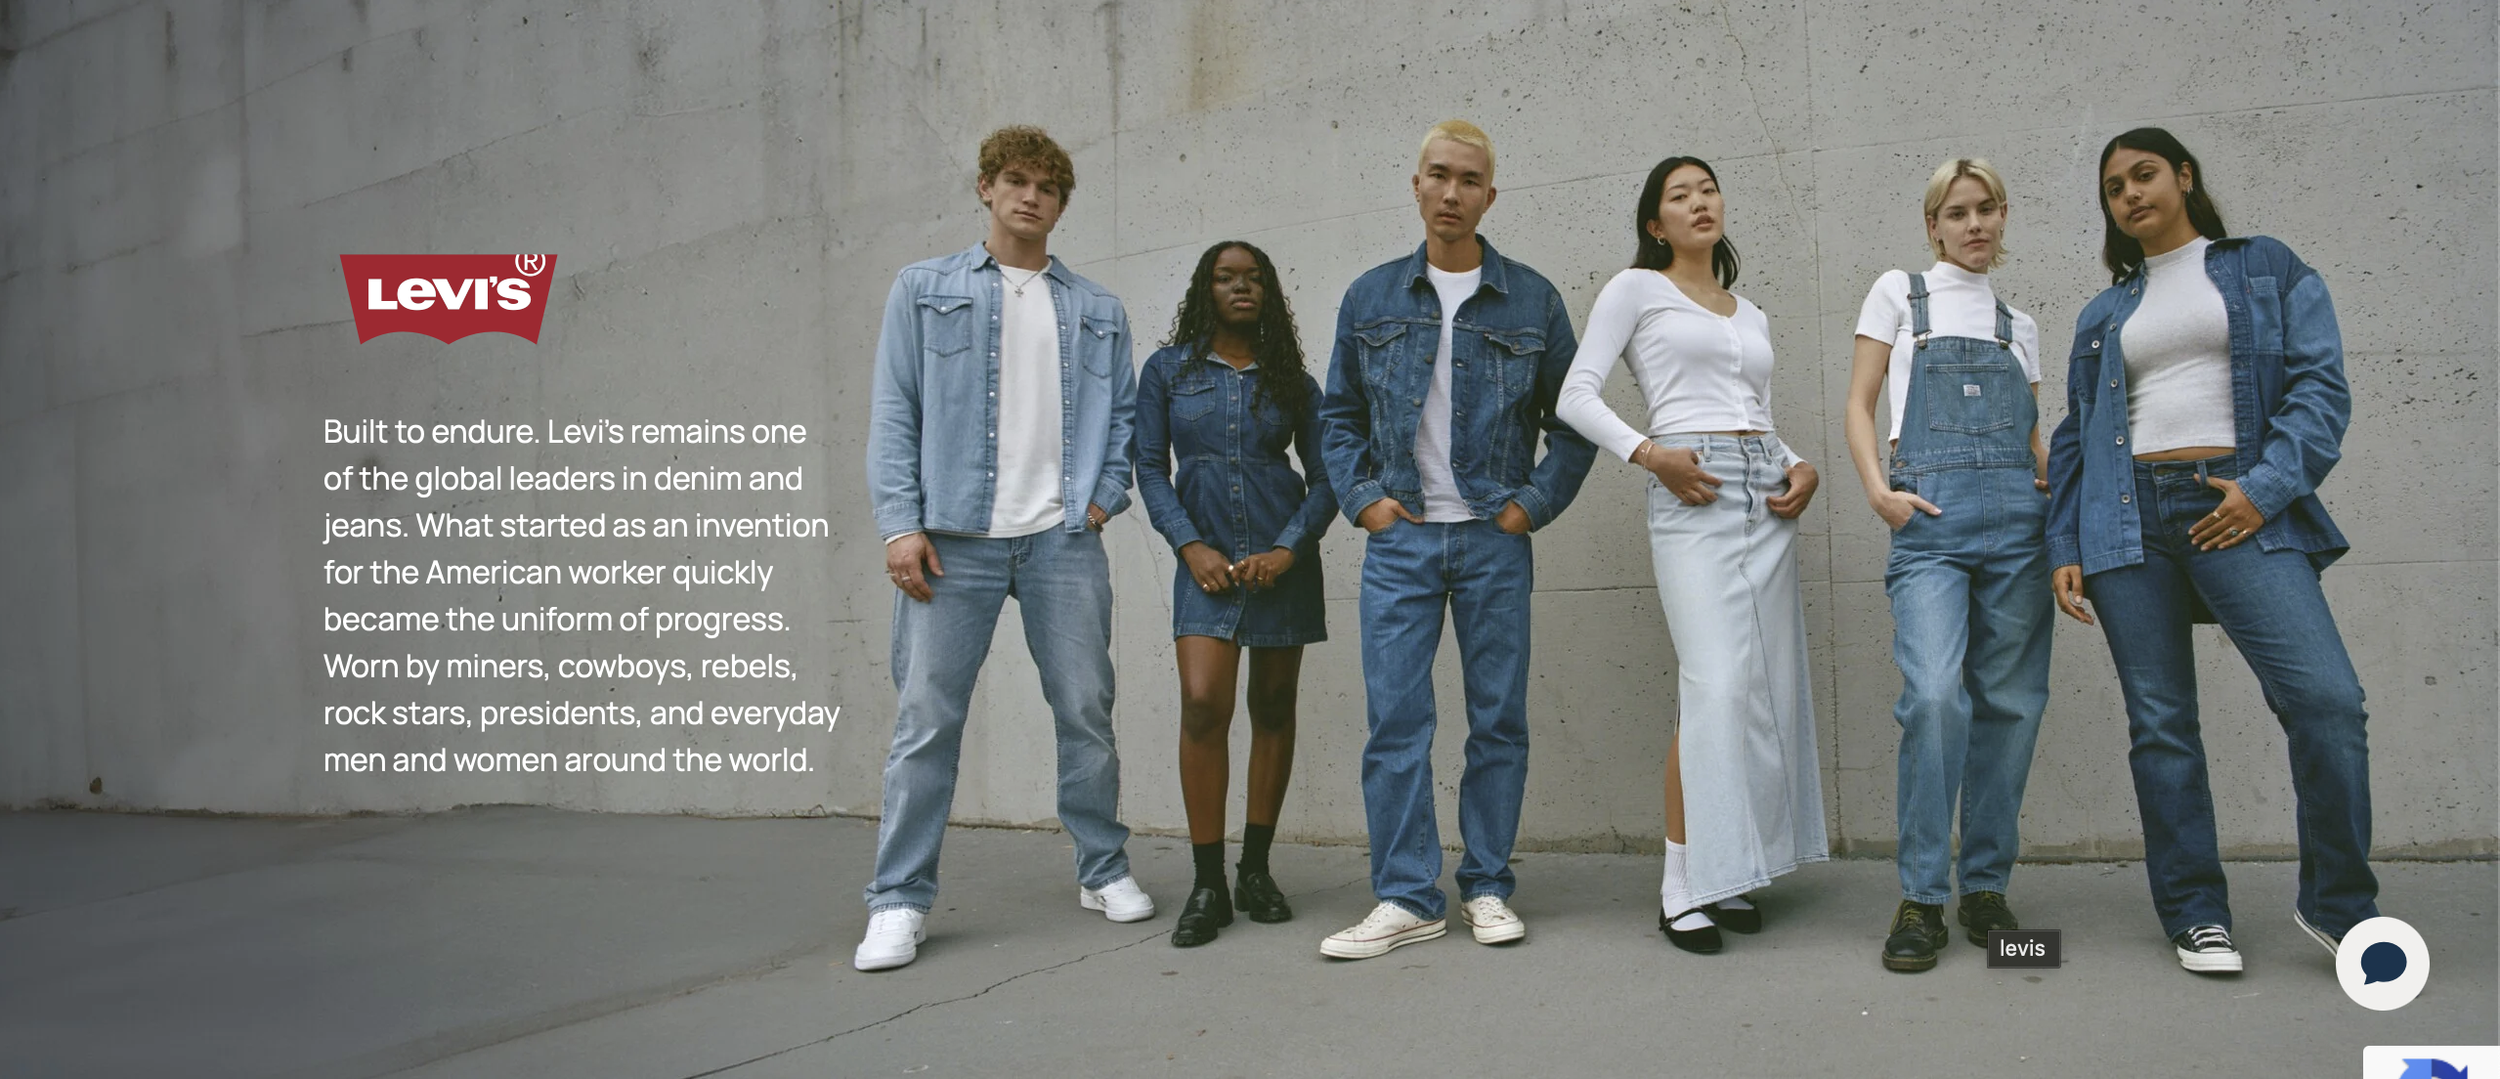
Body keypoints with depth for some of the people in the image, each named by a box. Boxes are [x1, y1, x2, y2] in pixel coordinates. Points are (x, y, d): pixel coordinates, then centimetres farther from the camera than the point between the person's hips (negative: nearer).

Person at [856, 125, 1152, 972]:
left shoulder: (1098, 312, 14)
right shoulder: (924, 290, 8)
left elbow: (1123, 415, 17)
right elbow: (893, 411, 2)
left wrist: (1105, 496, 2)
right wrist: (899, 522, -7)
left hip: (1064, 541, 2)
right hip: (954, 541, -2)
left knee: (1087, 712, 6)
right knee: (927, 719, -2)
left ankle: (1104, 871, 22)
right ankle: (899, 900, 7)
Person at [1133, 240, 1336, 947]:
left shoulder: (1292, 380, 8)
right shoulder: (1168, 370, 7)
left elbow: (1323, 477, 6)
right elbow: (1151, 468, 4)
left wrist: (1290, 548, -9)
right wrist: (1190, 546, -8)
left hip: (1283, 560, 2)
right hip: (1207, 558, -1)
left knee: (1273, 709, 5)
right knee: (1203, 704, -14)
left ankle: (1256, 870, 17)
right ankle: (1207, 886, -7)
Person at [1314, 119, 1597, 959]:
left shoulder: (1532, 300, 6)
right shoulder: (1371, 297, 9)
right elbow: (1338, 415, 13)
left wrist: (1534, 504, -2)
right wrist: (1363, 499, 1)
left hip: (1494, 541, 0)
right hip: (1399, 539, 1)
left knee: (1499, 719, 4)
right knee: (1393, 718, -3)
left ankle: (1487, 888, 16)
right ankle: (1407, 898, 4)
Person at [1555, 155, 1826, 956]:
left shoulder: (1752, 316, 24)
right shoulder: (1636, 289, 7)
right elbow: (1577, 395, -2)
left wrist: (1801, 466, 5)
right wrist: (1648, 453, -14)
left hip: (1768, 494, 6)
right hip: (1692, 493, -6)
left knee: (1771, 687, 1)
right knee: (1715, 686, -17)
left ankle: (1729, 873, 11)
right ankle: (1682, 884, -9)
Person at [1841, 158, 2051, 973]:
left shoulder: (2018, 324, 21)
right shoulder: (1900, 293, 12)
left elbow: (2032, 434, 22)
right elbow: (1859, 404, 7)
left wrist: (2056, 493, 2)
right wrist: (1878, 491, -8)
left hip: (2017, 517, 4)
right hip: (1930, 515, -4)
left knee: (2010, 700, 1)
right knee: (1934, 694, -18)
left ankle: (1986, 888, 12)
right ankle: (1922, 898, -9)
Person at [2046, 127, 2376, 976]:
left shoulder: (2270, 270, 13)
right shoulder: (2104, 315, 20)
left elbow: (2321, 387, 2)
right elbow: (2074, 436, 19)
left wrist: (2267, 486, -12)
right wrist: (2064, 548, 9)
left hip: (2238, 510, -2)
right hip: (2127, 517, 3)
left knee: (2327, 698, -16)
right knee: (2160, 723, 1)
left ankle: (2336, 902, 2)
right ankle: (2195, 913, 10)